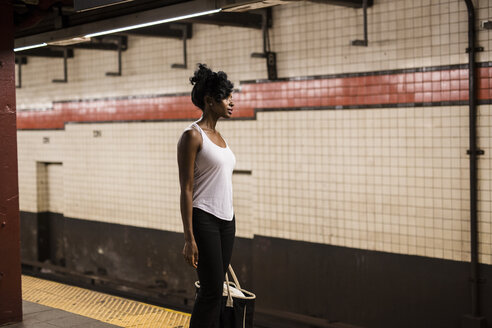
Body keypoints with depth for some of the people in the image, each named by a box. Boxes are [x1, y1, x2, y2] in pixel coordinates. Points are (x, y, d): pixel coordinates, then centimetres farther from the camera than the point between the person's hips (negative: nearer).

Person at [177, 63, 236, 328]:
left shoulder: (218, 136, 14)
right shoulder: (192, 136, -11)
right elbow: (186, 189, -14)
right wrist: (189, 239, -18)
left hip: (226, 221, 8)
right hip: (204, 220, -8)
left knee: (215, 290, 9)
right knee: (212, 290, -6)